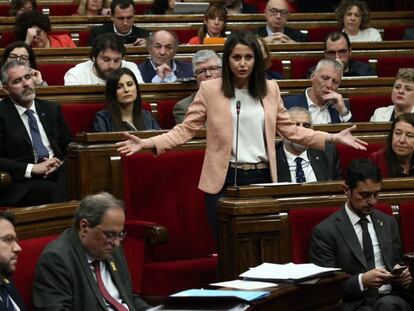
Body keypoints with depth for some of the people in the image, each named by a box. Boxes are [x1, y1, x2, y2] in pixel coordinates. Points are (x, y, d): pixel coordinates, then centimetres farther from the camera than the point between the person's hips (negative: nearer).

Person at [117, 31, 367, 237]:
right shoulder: (210, 89, -2)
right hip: (224, 181, -3)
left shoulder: (270, 89, 8)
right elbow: (186, 129, -2)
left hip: (261, 178, 3)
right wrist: (147, 143, -15)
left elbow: (289, 129, 14)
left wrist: (333, 138, 9)